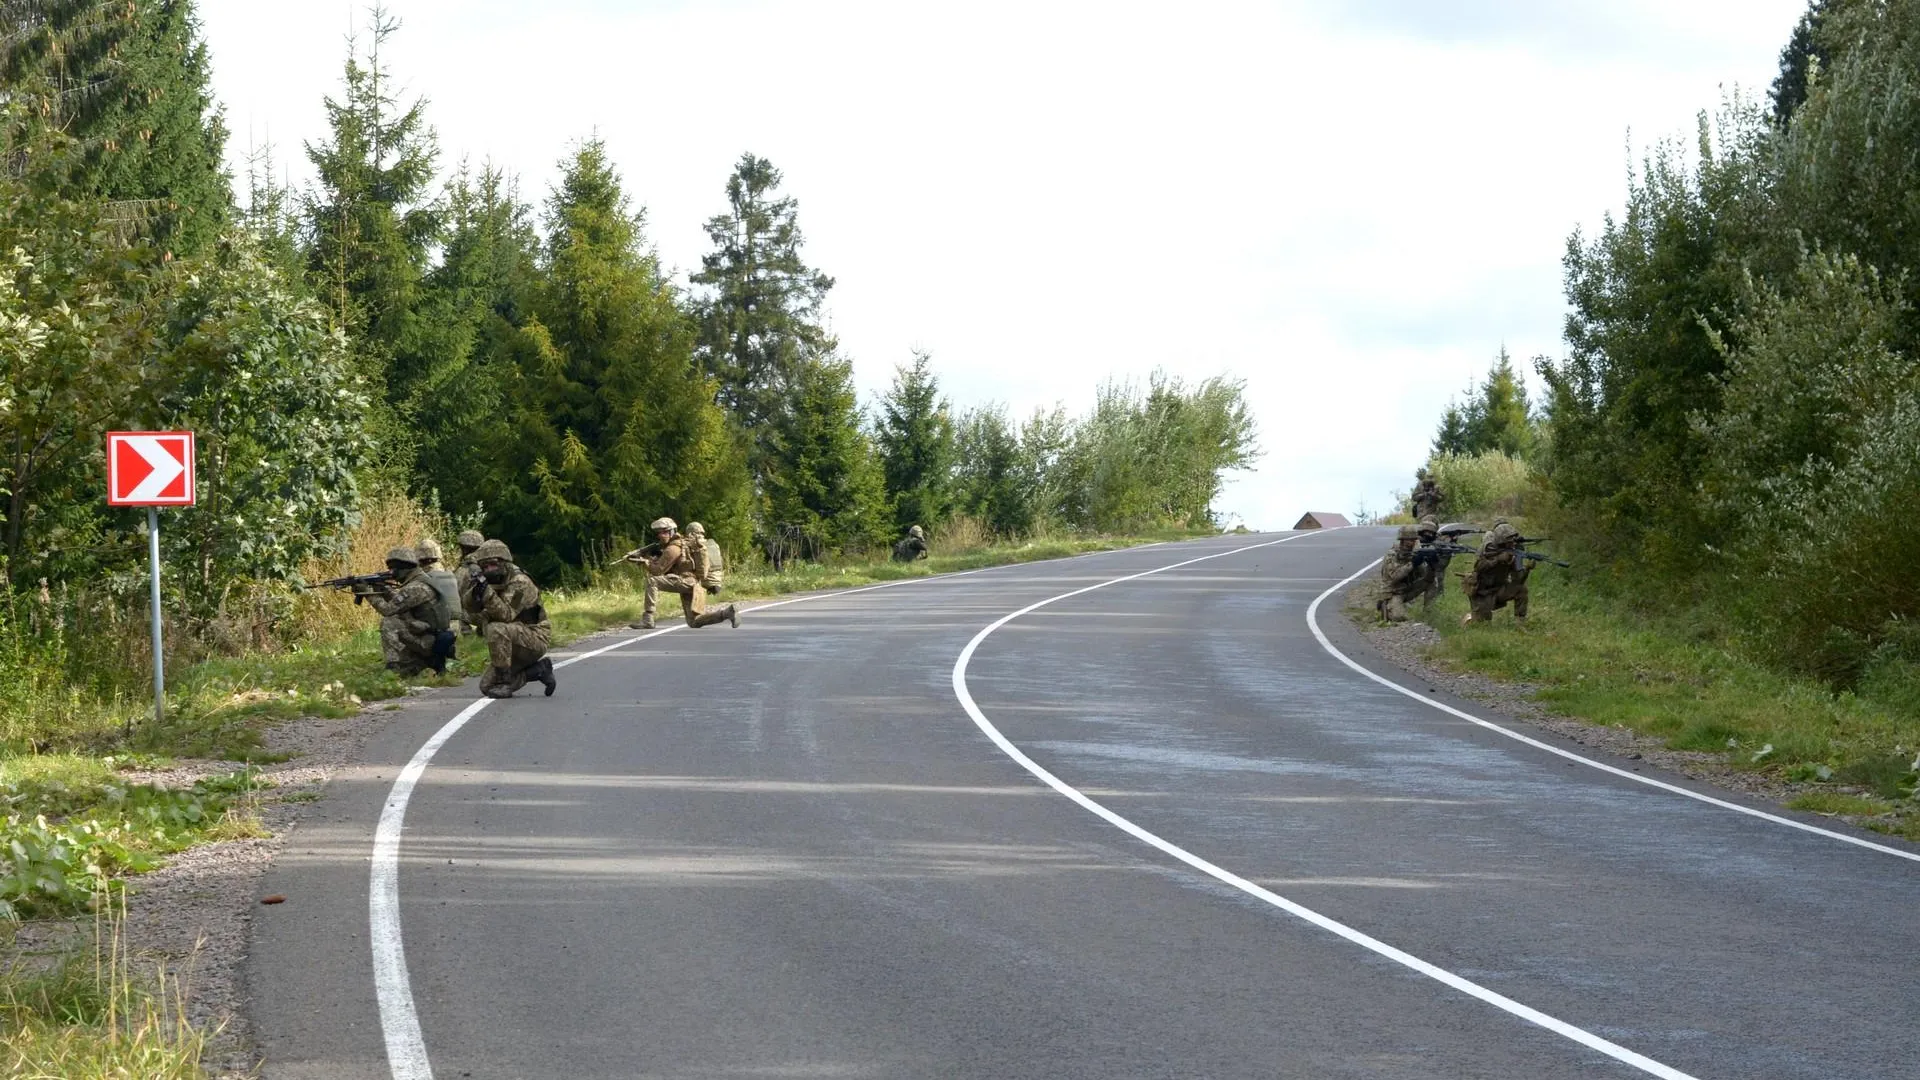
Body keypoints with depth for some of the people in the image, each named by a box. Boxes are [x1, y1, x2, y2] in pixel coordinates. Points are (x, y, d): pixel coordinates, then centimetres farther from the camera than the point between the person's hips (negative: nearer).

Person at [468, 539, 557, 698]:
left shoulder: (520, 583, -19)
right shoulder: (493, 582, 5)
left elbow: (506, 615, -30)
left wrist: (487, 592, -39)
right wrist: (474, 589, -25)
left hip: (536, 638, -9)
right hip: (515, 644, 9)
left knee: (496, 629, -35)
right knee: (487, 686, 3)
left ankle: (504, 681, -25)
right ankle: (538, 669, 13)